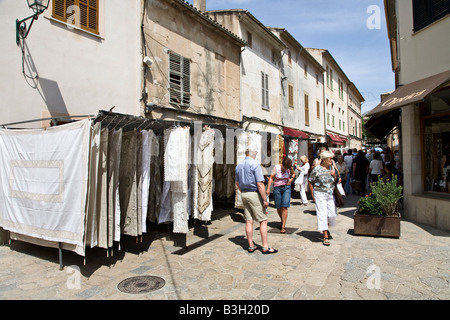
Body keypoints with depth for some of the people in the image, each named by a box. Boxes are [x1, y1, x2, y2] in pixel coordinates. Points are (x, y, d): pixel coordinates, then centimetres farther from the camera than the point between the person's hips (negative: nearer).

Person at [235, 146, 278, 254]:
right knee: (263, 221, 1)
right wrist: (265, 200, -14)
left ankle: (251, 246, 15)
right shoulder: (255, 164, -13)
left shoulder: (239, 166, 10)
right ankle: (265, 247, 4)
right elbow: (260, 184, -18)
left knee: (248, 221, 10)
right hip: (254, 194, -7)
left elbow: (237, 183, 18)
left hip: (244, 194, 7)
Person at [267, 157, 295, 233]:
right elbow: (271, 178, -4)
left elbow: (293, 174, 21)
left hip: (286, 188, 0)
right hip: (277, 188, 0)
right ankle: (282, 221, 32)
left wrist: (291, 179, 0)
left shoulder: (289, 168, -1)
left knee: (284, 207, -11)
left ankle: (283, 226, -6)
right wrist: (268, 188, -12)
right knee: (278, 208, 5)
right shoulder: (276, 167, -8)